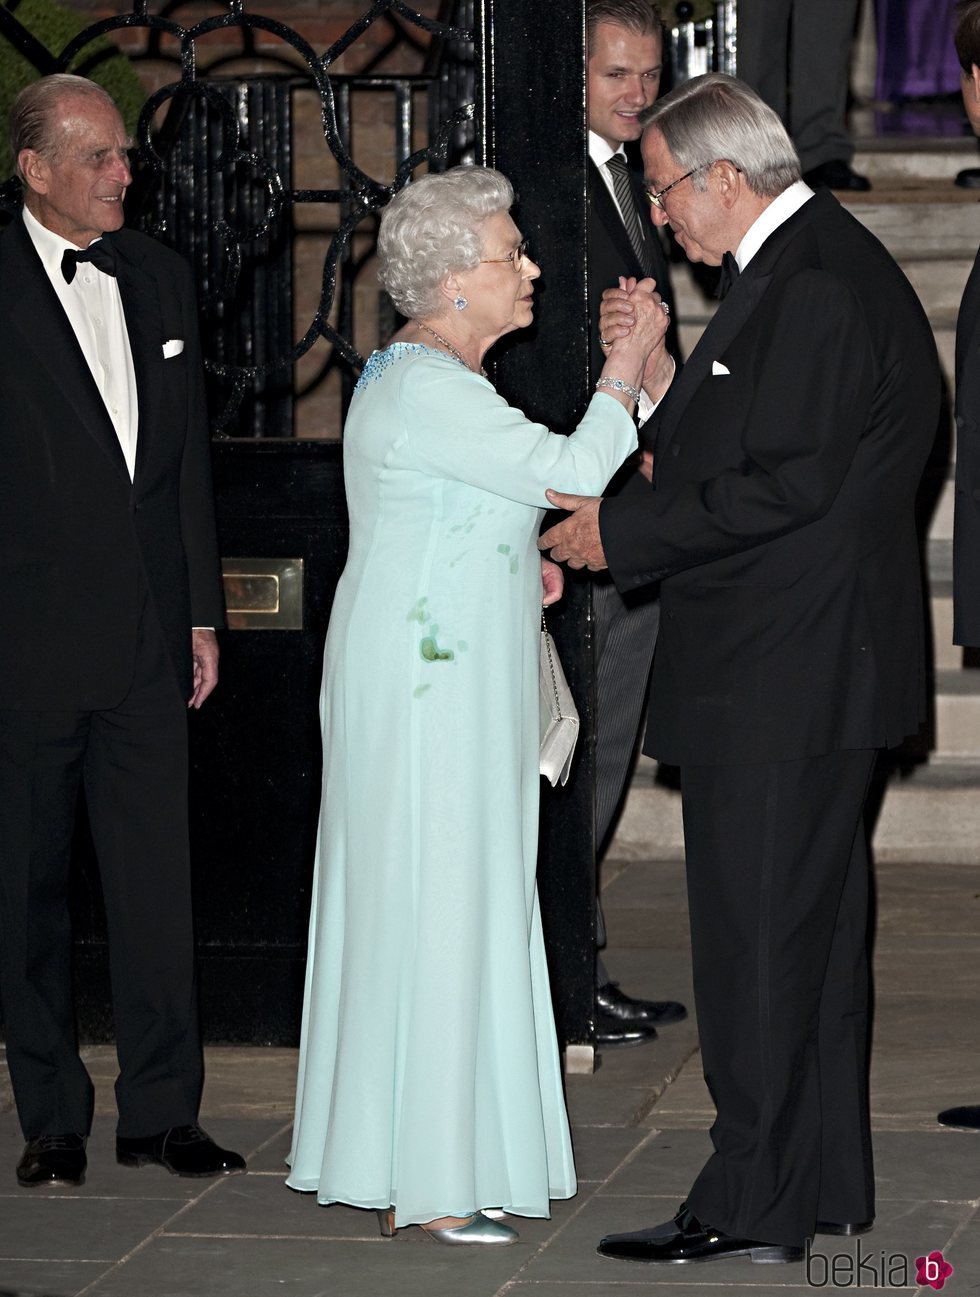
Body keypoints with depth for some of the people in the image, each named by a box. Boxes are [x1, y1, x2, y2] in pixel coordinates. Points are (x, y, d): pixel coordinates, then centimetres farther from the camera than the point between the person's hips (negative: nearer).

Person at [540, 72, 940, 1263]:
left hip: (780, 671, -11)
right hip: (812, 666, 11)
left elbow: (786, 488, -23)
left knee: (756, 932, -5)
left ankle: (753, 1207, 0)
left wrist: (623, 533, -15)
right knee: (812, 928, 16)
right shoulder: (822, 262, 14)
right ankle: (825, 1184, 24)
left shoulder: (813, 287, -19)